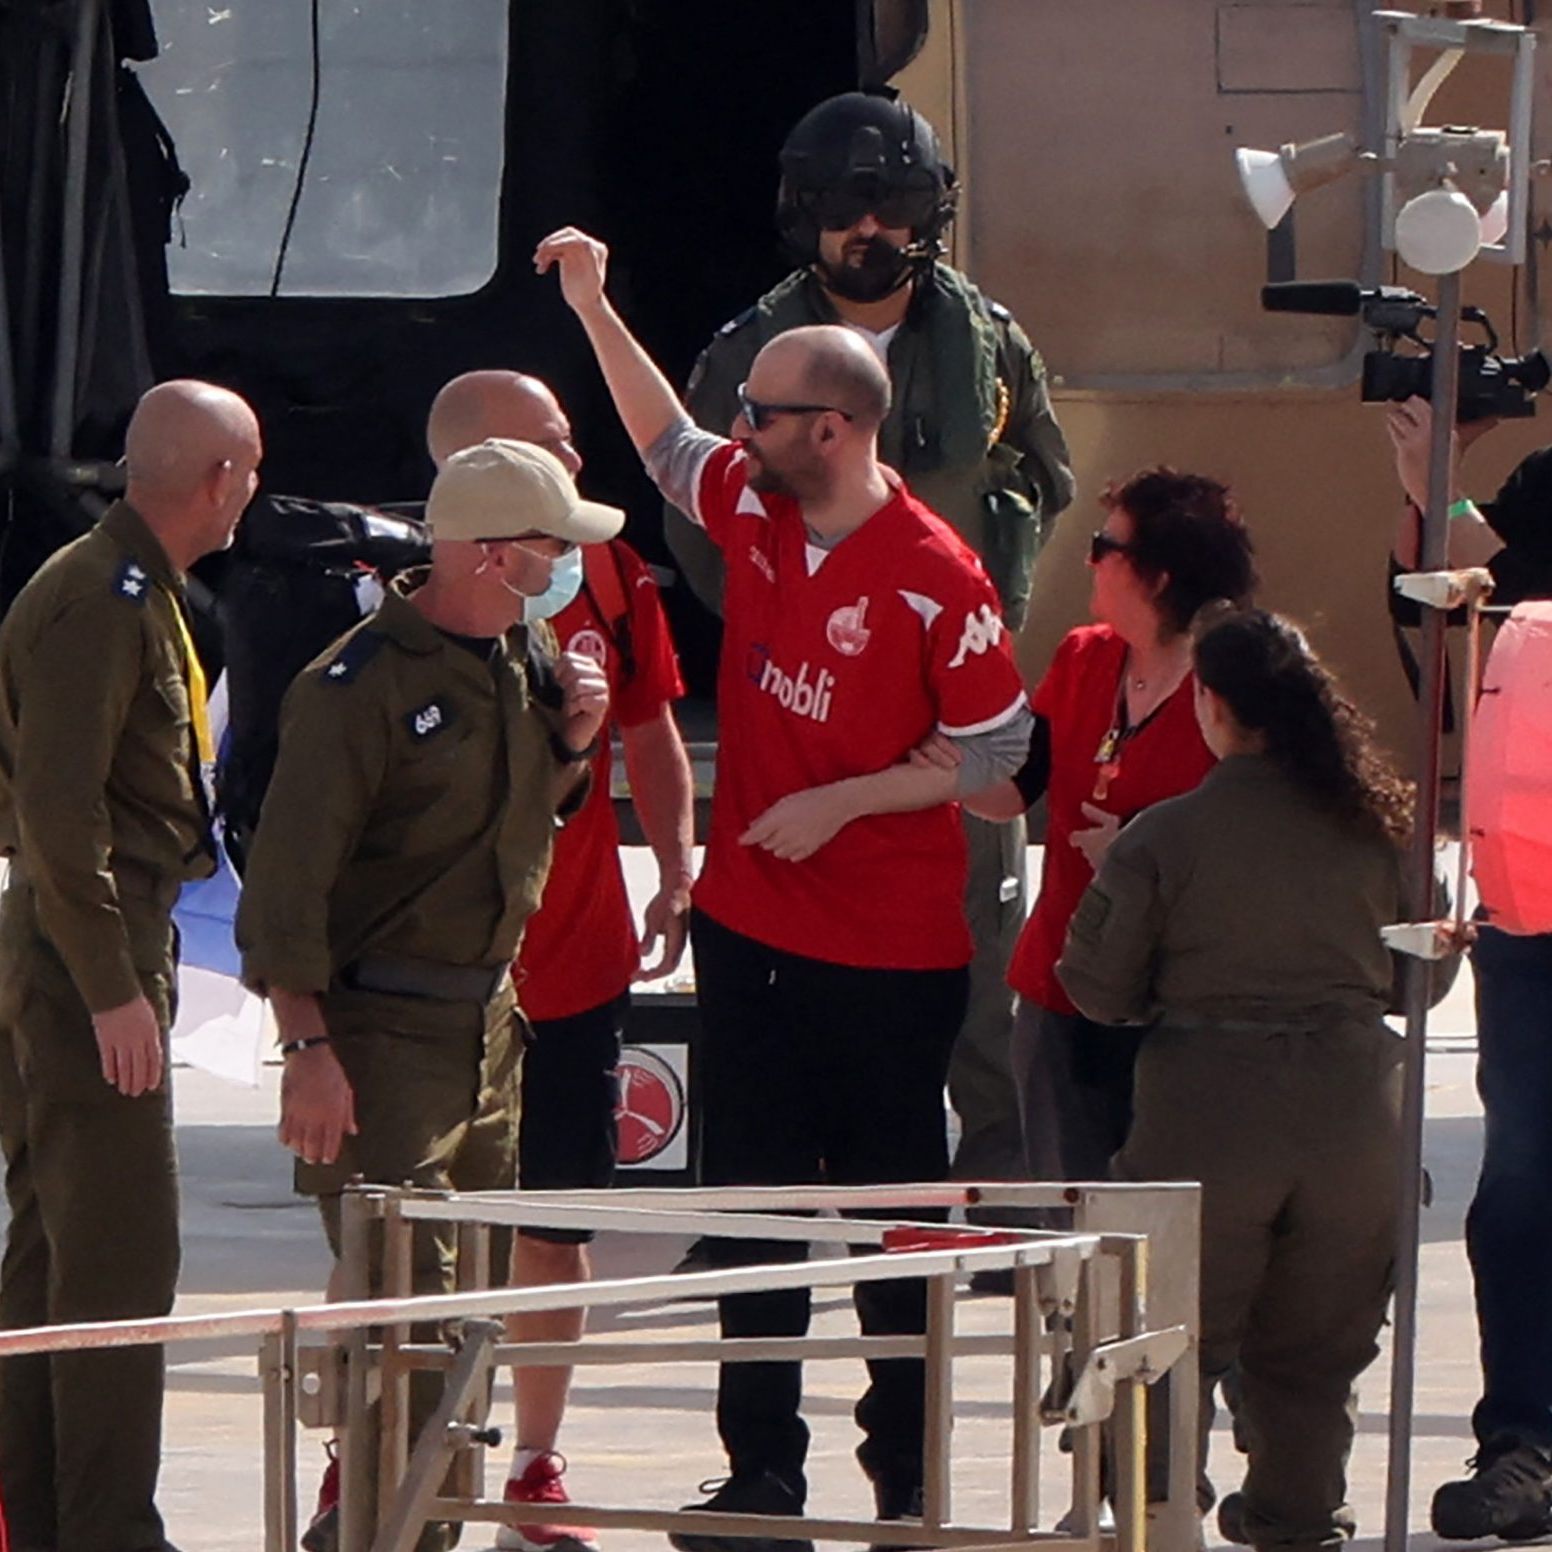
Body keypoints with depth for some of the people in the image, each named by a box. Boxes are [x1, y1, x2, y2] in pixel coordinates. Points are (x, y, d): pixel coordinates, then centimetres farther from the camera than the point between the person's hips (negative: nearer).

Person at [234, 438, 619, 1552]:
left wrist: (571, 745, 3)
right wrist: (309, 1047, -21)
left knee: (470, 1286, 9)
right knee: (402, 1294, -12)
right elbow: (287, 880, -17)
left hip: (490, 1019, 8)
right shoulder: (361, 687, -16)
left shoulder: (525, 656, 9)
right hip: (382, 1031, -8)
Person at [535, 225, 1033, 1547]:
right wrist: (594, 308, 21)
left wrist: (839, 802, -16)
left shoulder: (932, 576, -18)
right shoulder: (754, 507, 1)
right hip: (751, 928, 6)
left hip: (890, 953, -6)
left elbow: (998, 746, -12)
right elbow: (671, 445, 22)